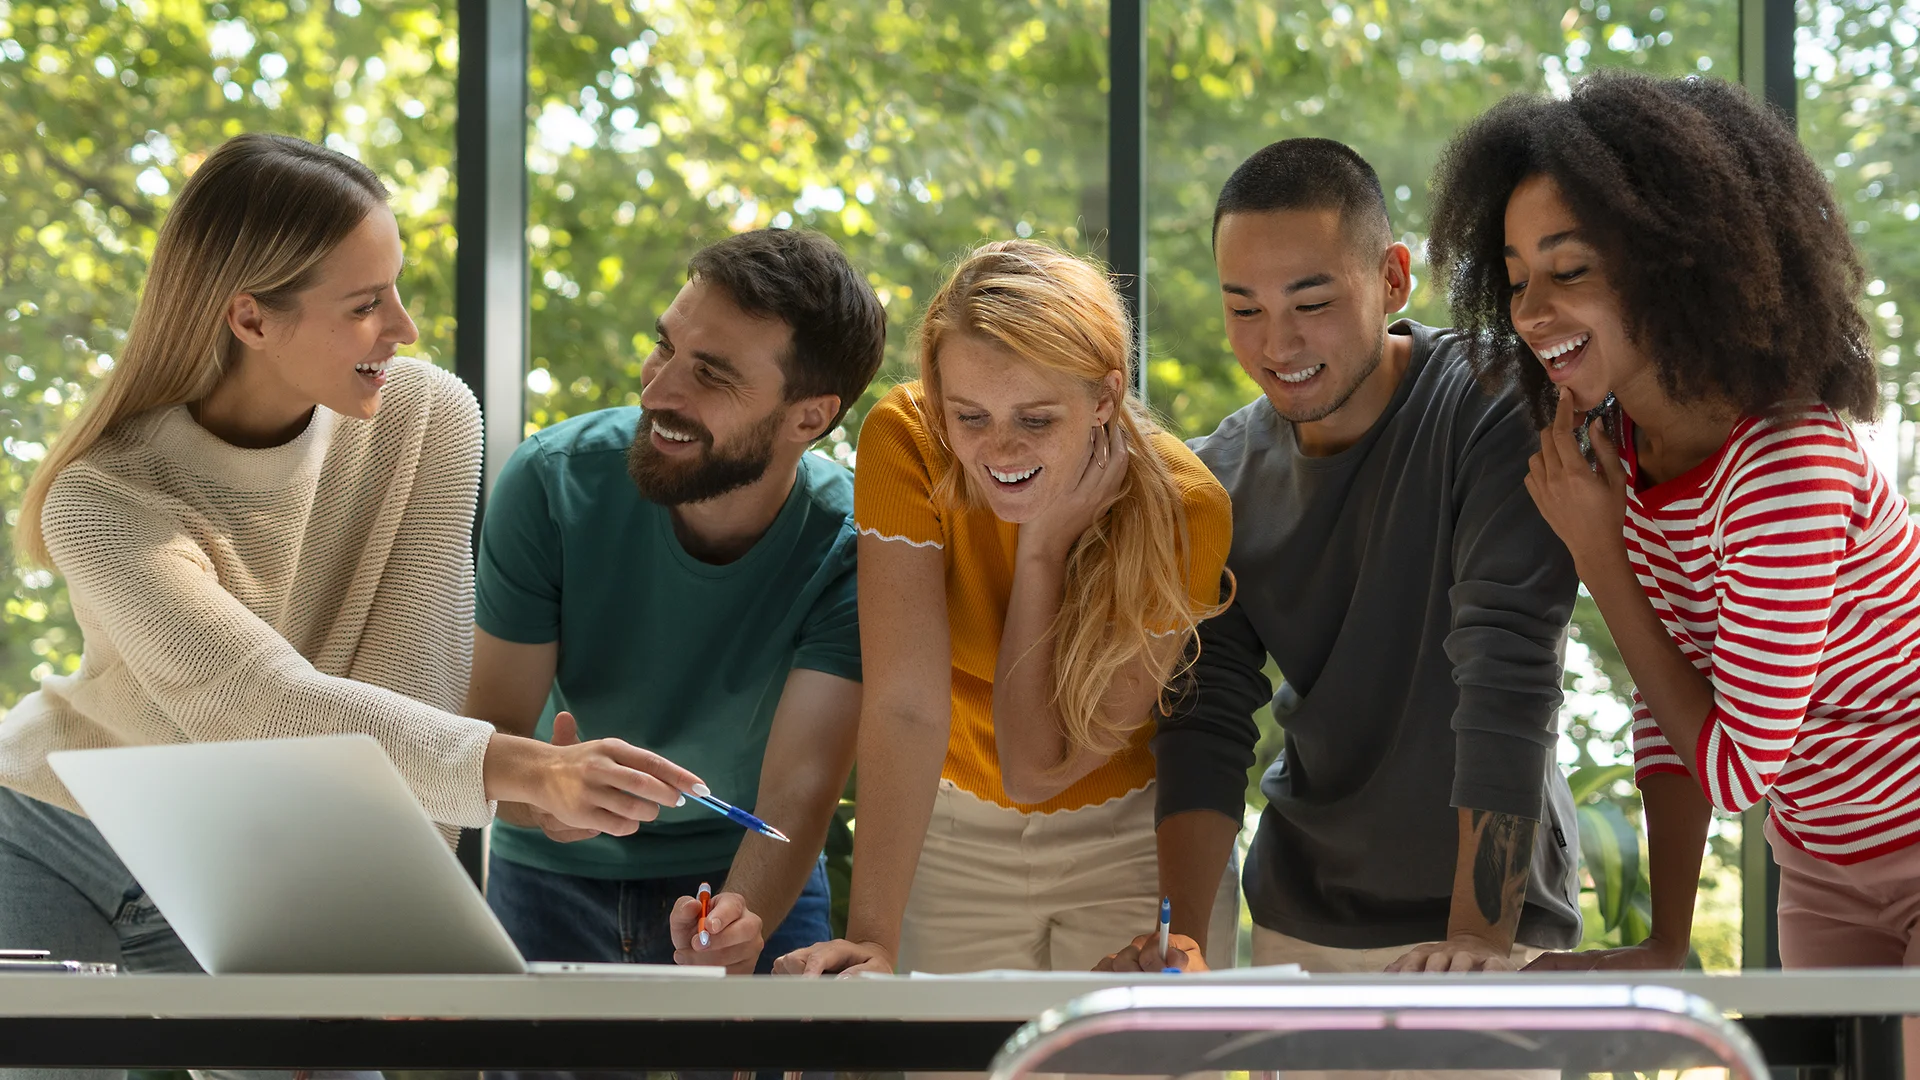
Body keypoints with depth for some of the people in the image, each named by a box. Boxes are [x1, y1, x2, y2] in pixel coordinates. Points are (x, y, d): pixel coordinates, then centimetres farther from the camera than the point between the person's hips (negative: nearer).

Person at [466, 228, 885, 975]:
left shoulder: (850, 553, -22)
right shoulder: (554, 482, -21)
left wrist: (743, 924, -47)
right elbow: (490, 735, -18)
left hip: (743, 875, -1)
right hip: (556, 874, 1)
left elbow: (799, 791, -26)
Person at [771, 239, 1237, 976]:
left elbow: (1037, 769, -23)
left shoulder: (1182, 509, -26)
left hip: (1130, 841, -1)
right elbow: (905, 708, -31)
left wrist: (1046, 547, -29)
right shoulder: (906, 441, -24)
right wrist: (872, 939, -40)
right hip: (958, 839, 1)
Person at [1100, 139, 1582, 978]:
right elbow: (1207, 725, -2)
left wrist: (1480, 936, -29)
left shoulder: (1488, 414, -15)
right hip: (1298, 927, 4)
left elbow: (1505, 679, -22)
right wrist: (1180, 937, -16)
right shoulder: (1219, 482, 0)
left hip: (1494, 915, -4)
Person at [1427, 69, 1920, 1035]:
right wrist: (1666, 944, -4)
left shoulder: (1785, 467, -28)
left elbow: (1738, 767, -22)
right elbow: (1671, 709, 2)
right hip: (1823, 872, 7)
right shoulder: (1619, 443, -4)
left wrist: (1597, 556, -19)